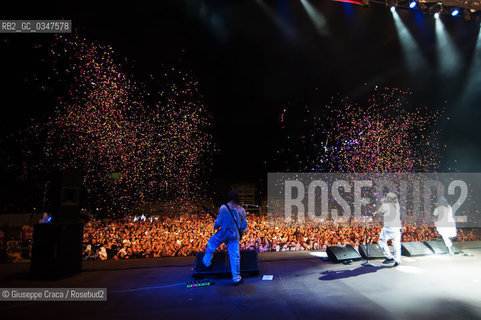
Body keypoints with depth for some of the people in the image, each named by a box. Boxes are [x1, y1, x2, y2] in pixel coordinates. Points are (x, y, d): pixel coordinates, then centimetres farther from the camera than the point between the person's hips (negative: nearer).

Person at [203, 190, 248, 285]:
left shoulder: (223, 208, -16)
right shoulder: (241, 210, -4)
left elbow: (219, 221, -10)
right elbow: (244, 225, 3)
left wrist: (216, 226, 12)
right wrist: (241, 231, 22)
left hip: (223, 233, -3)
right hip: (234, 236, 3)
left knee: (211, 245, 25)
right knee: (235, 255, 9)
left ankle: (206, 262, 40)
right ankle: (236, 277, 17)